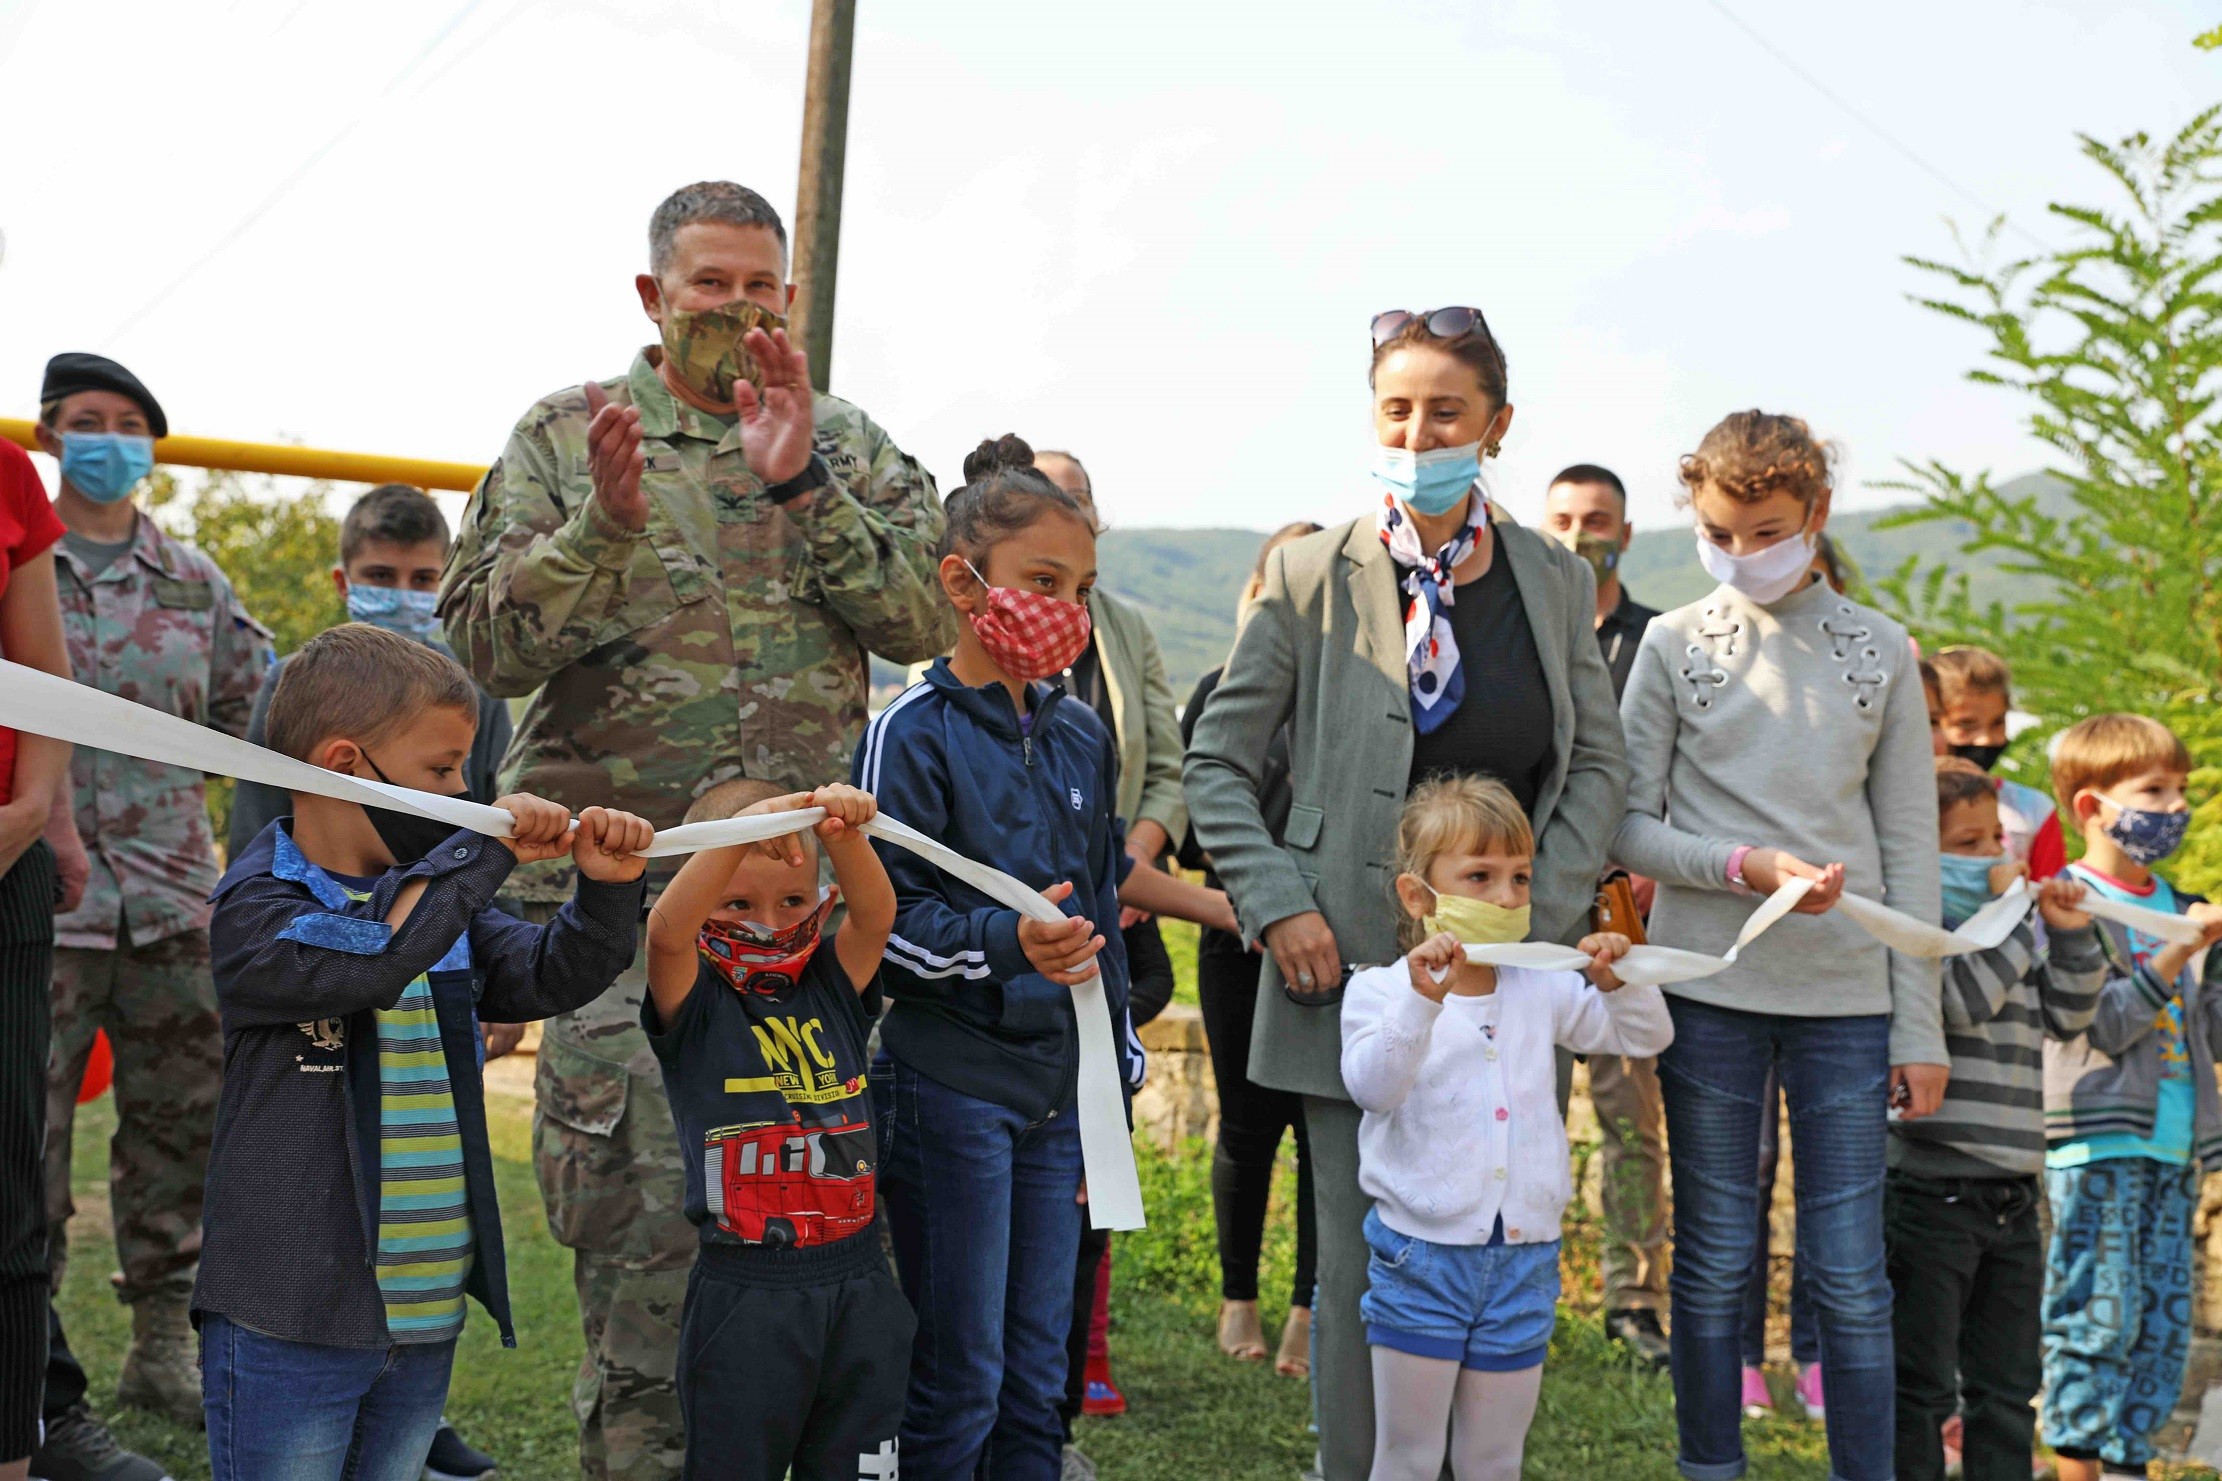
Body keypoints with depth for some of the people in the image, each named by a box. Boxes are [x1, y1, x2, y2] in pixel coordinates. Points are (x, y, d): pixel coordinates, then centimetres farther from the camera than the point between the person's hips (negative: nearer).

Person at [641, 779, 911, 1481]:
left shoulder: (834, 988, 6)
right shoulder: (693, 1004, -4)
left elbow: (876, 912, -11)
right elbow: (666, 931, -24)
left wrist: (843, 834, -31)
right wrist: (747, 830, -37)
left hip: (858, 1283, 3)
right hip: (746, 1289, -3)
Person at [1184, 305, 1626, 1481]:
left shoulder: (1553, 579, 6)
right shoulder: (1312, 577, -2)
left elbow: (1598, 763, 10)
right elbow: (1215, 758, 3)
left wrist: (1538, 915, -2)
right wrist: (1278, 906, -8)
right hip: (1358, 973, -2)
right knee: (1361, 1263, 2)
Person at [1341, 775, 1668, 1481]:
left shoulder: (1542, 989, 5)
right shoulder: (1381, 991, -8)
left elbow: (1645, 1036, 12)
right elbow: (1372, 1087, -24)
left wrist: (1619, 981, -7)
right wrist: (1422, 1000, -36)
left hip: (1523, 1258, 4)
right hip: (1422, 1256, -3)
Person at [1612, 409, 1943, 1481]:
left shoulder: (1877, 650, 5)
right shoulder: (1675, 645, 2)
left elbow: (1910, 846, 6)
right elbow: (1626, 826, 2)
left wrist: (1919, 1026, 2)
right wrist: (1743, 866, -15)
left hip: (1848, 998, 1)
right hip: (1709, 989, 0)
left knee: (1851, 1274, 2)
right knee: (1714, 1261, 7)